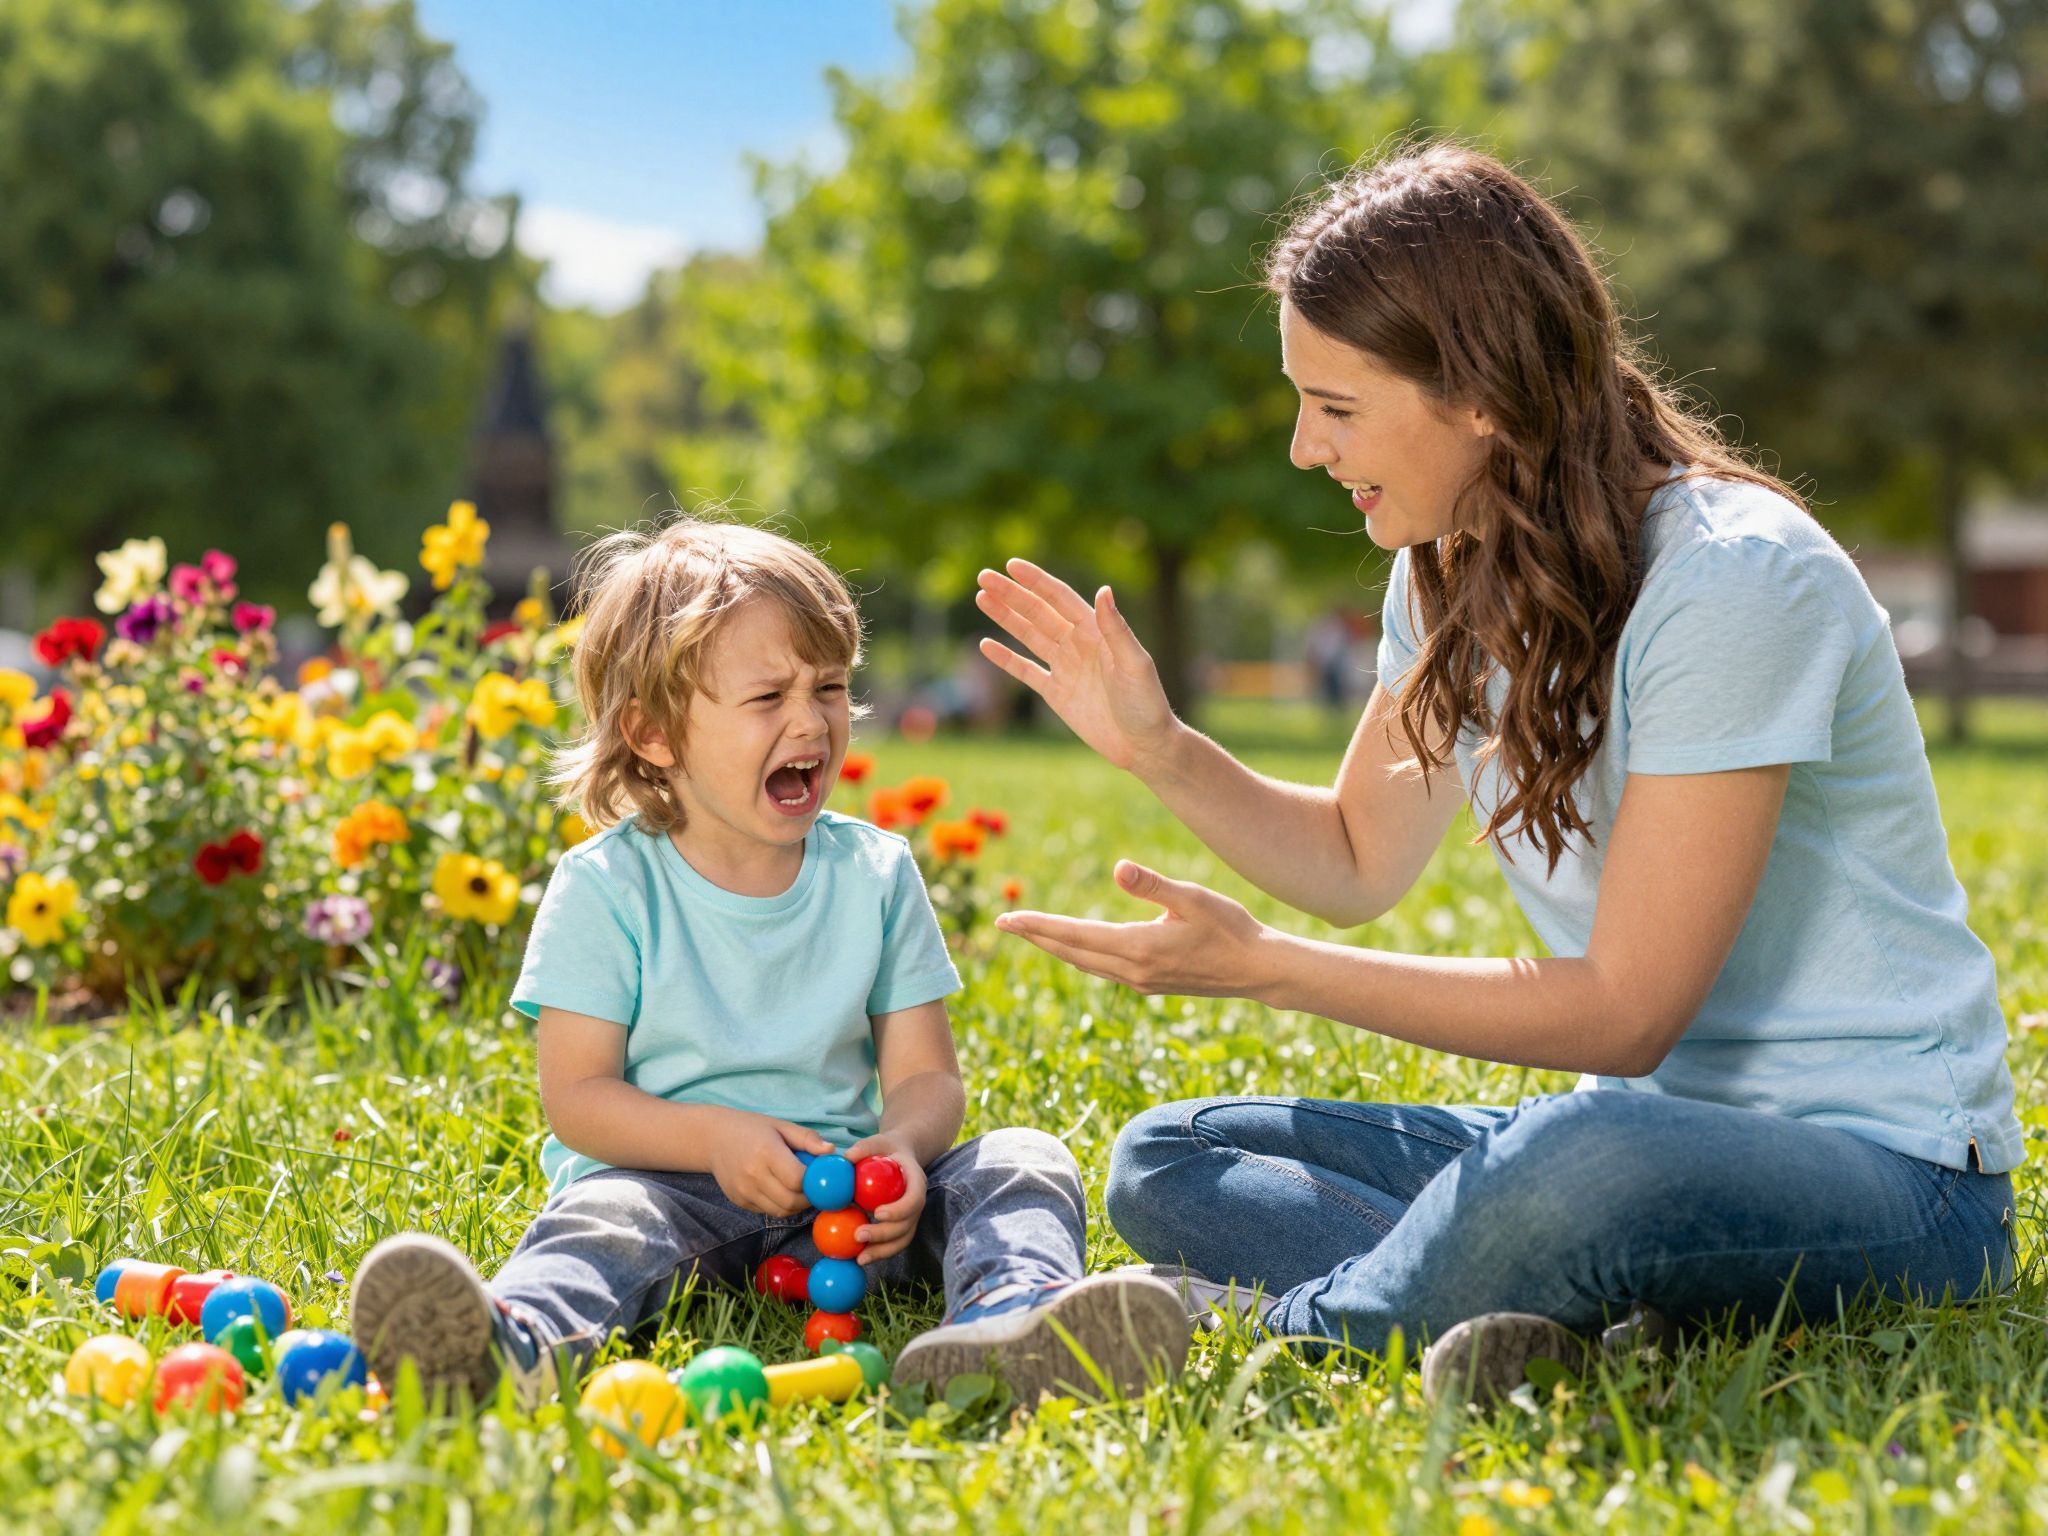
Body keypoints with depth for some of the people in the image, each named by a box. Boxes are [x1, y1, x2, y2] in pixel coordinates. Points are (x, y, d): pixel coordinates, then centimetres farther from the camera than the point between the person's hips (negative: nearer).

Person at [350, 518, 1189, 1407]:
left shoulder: (875, 874, 5)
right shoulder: (607, 887, -4)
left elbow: (925, 1074, 4)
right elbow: (575, 1095, -6)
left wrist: (903, 1147, -20)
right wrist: (715, 1136, -24)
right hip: (668, 1176, -3)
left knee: (1024, 1165, -19)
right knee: (602, 1215, -34)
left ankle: (1011, 1315, -53)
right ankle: (517, 1340, -68)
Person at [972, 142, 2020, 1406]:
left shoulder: (1734, 580, -20)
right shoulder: (1453, 577, 6)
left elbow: (1622, 1012, -20)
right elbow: (1362, 860, 19)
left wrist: (1261, 966, -21)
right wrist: (1162, 750, 2)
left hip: (1887, 1167, -8)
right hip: (1644, 1120, 9)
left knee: (1587, 1159, -42)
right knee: (1166, 1164, 0)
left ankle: (1286, 1332, -14)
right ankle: (1583, 1322, -21)